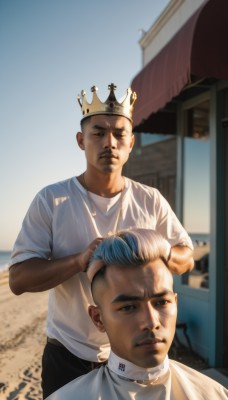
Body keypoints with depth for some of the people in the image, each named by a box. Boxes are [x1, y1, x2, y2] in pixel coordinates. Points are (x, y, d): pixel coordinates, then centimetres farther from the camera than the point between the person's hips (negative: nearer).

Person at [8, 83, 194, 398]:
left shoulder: (151, 201, -5)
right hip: (67, 357, -1)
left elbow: (187, 258, 4)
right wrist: (80, 260, -31)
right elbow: (18, 279, -14)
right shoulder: (51, 200, -12)